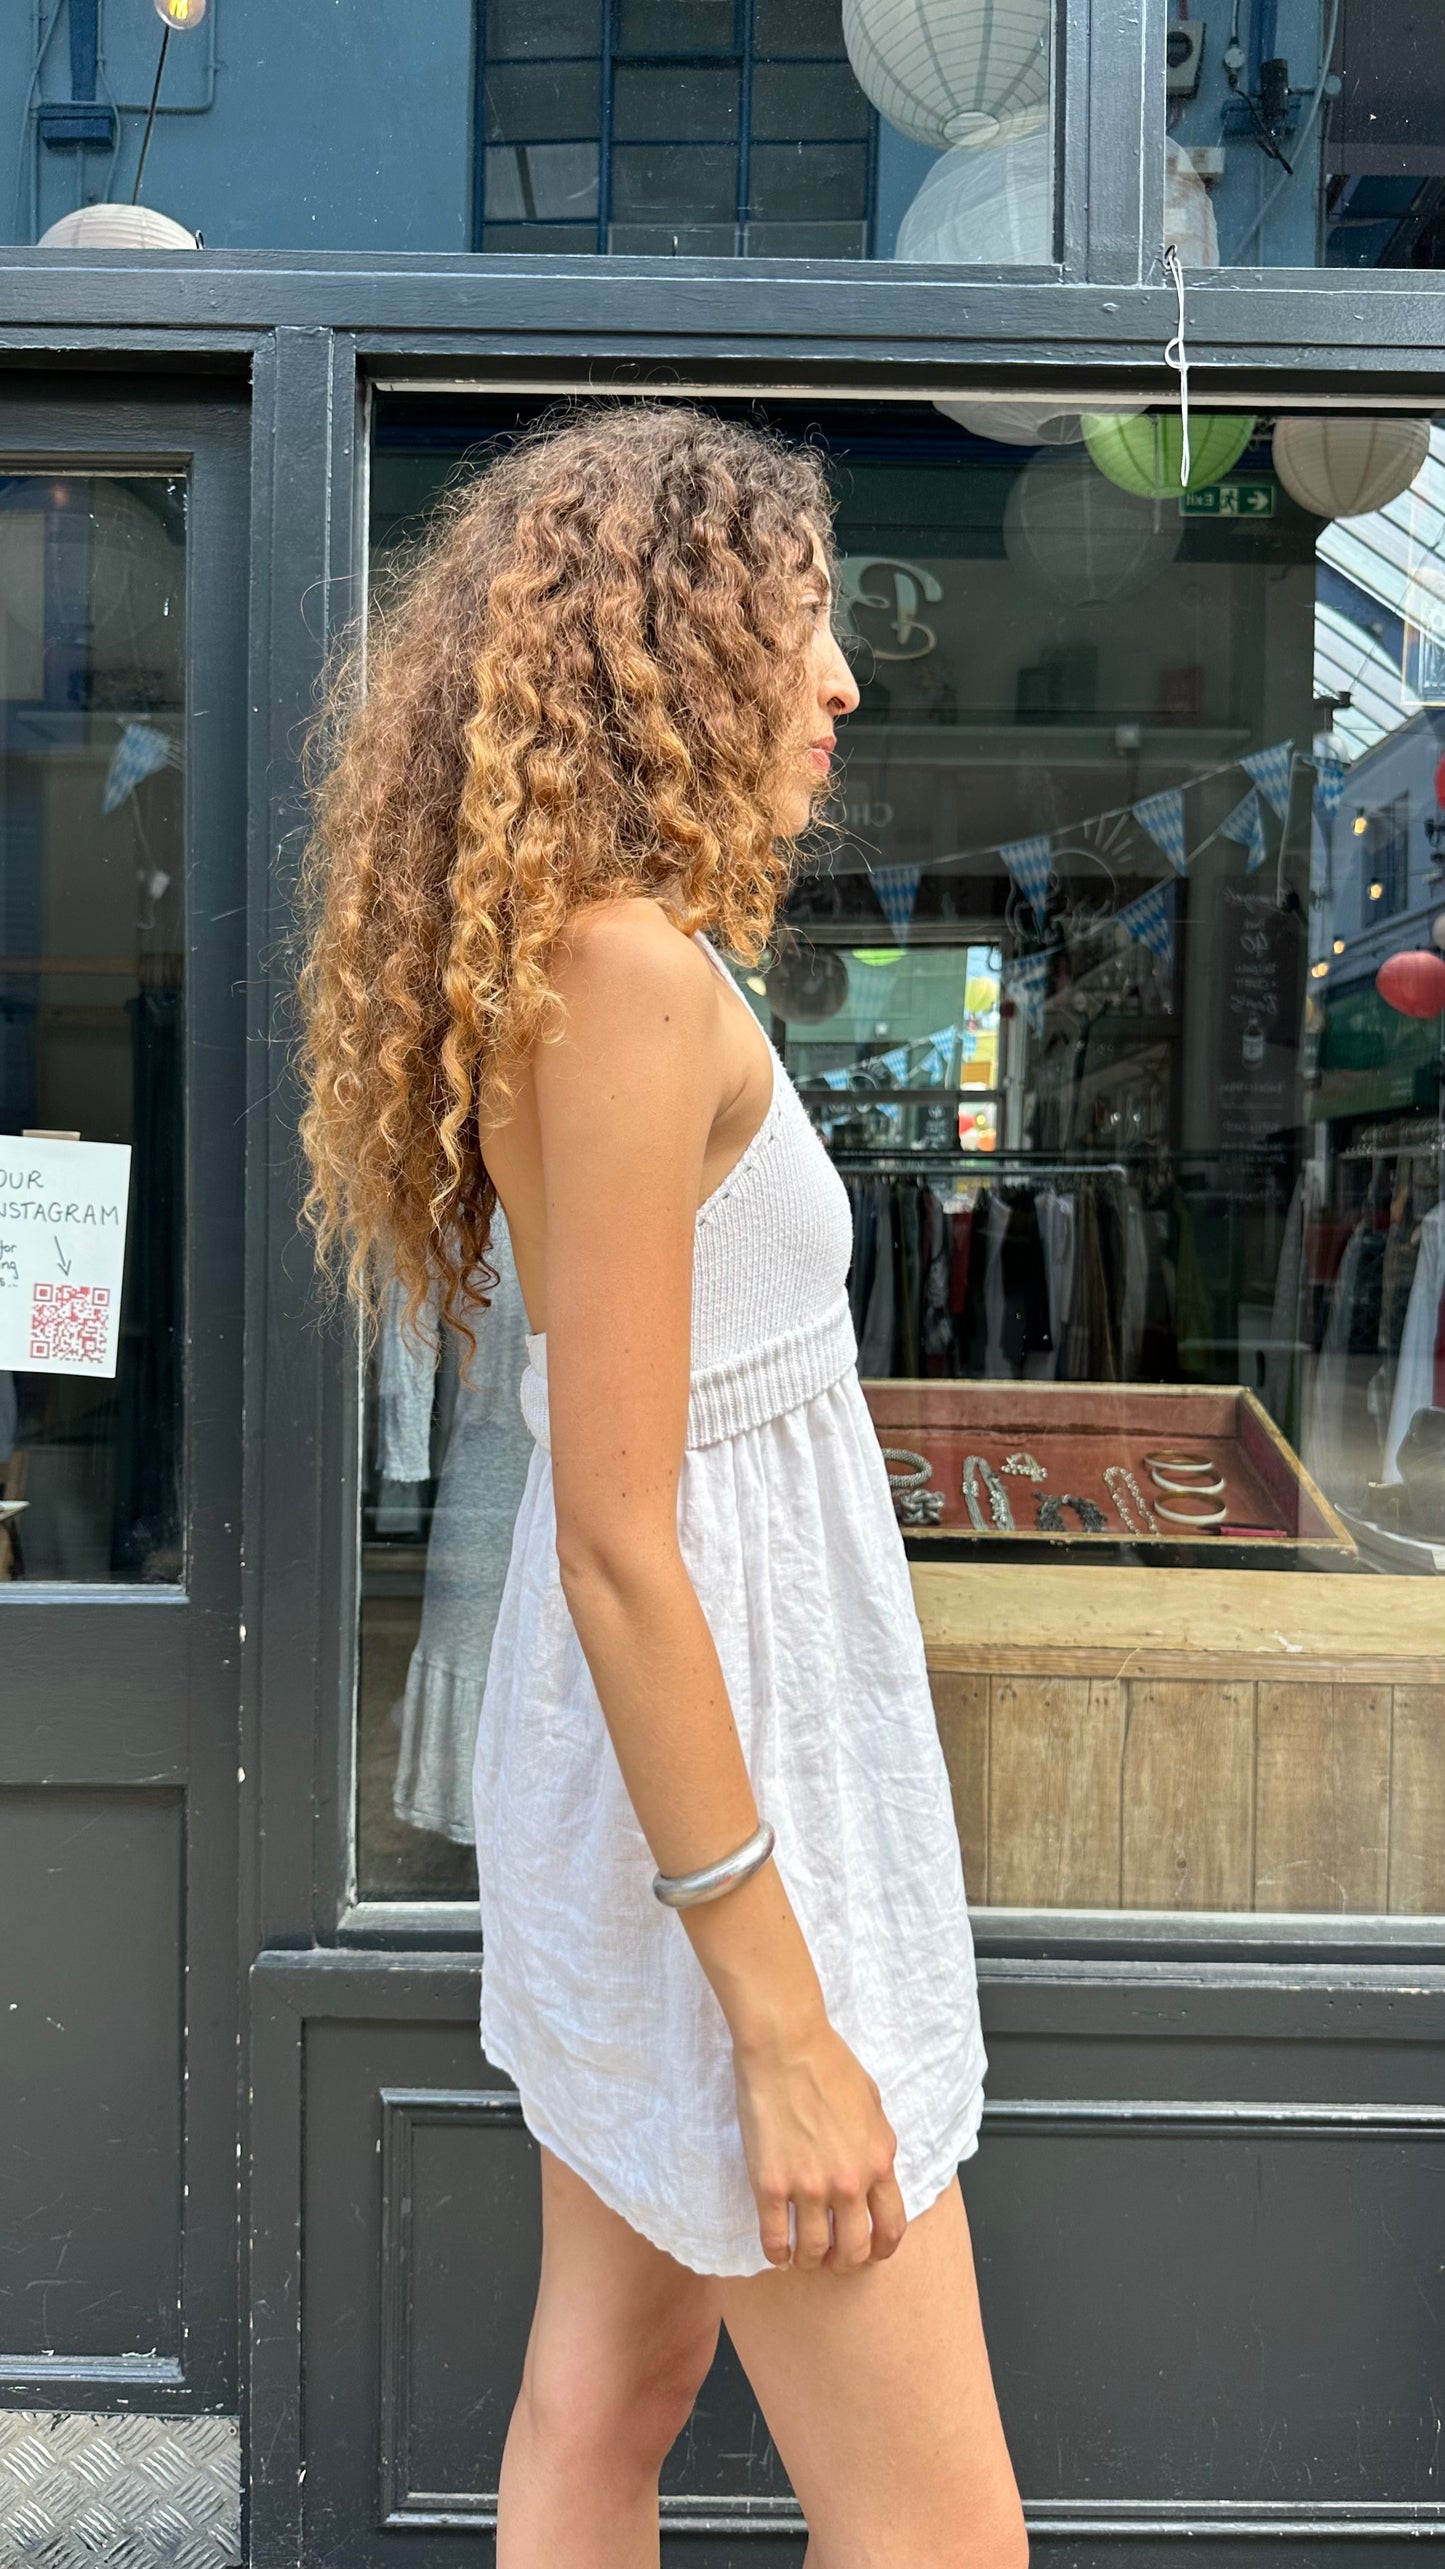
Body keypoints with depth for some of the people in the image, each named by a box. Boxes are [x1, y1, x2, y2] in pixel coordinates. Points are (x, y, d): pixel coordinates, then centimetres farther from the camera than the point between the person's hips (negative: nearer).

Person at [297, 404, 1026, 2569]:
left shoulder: (577, 950, 9)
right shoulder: (632, 971, -21)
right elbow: (619, 1544, -23)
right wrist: (782, 2020, -19)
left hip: (639, 1747, 10)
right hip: (711, 1766, -10)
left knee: (609, 2391, 23)